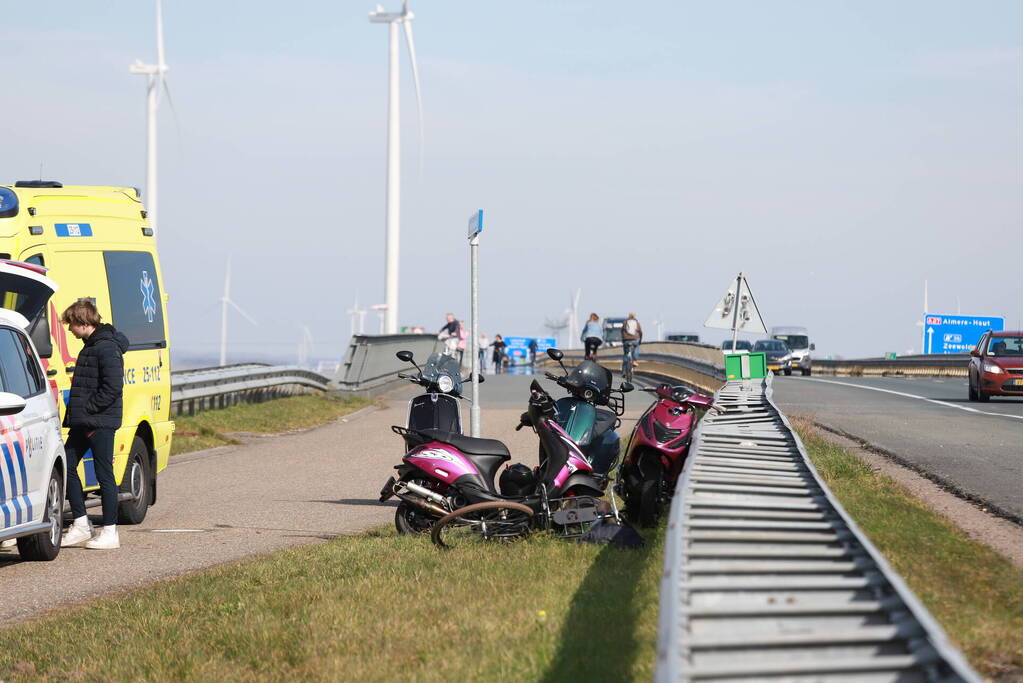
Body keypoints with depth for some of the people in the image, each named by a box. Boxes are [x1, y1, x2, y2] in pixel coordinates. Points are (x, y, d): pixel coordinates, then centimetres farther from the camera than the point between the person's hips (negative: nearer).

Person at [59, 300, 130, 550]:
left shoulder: (107, 348, -15)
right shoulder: (90, 346, 17)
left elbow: (113, 387, -21)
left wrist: (89, 408, -18)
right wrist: (74, 413, 15)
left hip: (101, 423, -10)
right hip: (82, 424, 10)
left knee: (104, 474, -4)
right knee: (67, 467, 9)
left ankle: (110, 532, 1)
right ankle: (81, 525, 15)